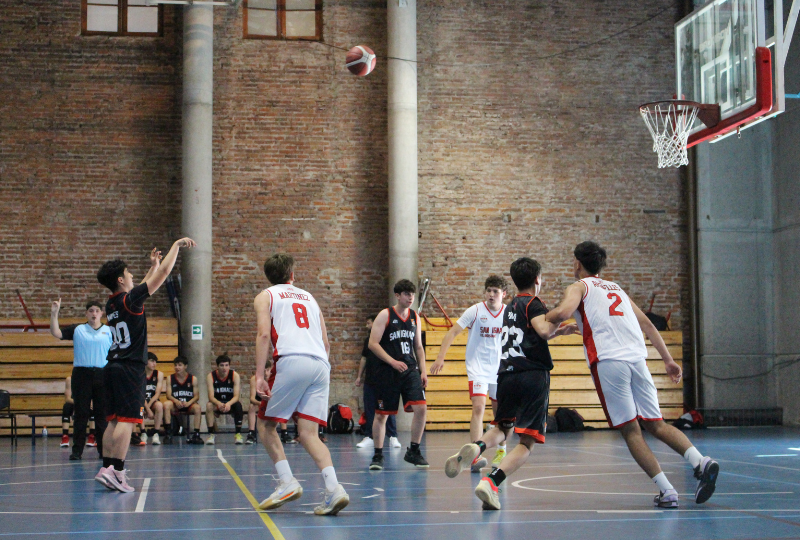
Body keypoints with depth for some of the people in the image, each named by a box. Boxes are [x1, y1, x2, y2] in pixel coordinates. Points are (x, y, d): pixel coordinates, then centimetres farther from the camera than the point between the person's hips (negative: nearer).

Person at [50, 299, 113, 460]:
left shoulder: (109, 332, 9)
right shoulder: (77, 330, 9)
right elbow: (56, 333, 1)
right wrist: (54, 314, -9)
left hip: (103, 375, 0)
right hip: (81, 374, 0)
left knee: (103, 413, 1)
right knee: (81, 413, 1)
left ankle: (104, 449, 7)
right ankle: (77, 450, 4)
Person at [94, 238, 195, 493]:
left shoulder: (112, 304, 12)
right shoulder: (129, 299, -10)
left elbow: (139, 289, 33)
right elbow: (163, 274, -7)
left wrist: (152, 266, 40)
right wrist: (177, 245, 3)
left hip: (112, 367, 8)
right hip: (130, 367, -8)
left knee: (113, 420, 9)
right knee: (127, 420, -10)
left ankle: (106, 467, 8)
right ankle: (116, 471, -17)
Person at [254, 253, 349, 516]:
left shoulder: (265, 296, 16)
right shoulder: (309, 297, 30)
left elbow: (264, 334, -1)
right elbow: (325, 342, 23)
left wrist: (259, 375, -6)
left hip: (292, 361, -5)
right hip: (321, 365, 5)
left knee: (266, 424, 10)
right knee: (308, 433, 3)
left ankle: (287, 482, -4)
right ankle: (333, 488, -16)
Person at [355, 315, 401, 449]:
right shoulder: (368, 340, 14)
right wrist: (359, 376, 17)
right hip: (369, 380, 6)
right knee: (369, 410, 6)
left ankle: (393, 437, 2)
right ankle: (368, 437, 10)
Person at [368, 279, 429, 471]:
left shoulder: (415, 317, 12)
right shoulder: (385, 315, -4)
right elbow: (373, 343, -9)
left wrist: (423, 371, 9)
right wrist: (393, 362, -17)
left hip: (410, 369, 4)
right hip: (387, 371, -4)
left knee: (421, 408, -11)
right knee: (381, 414, 1)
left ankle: (413, 451, 5)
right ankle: (378, 455, 15)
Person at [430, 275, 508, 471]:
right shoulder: (475, 311, -11)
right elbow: (452, 332, -11)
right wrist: (440, 357, -19)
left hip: (500, 369, 4)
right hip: (477, 368, -4)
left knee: (500, 411, 12)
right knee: (478, 407, -19)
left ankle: (501, 450, 34)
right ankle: (476, 456, -23)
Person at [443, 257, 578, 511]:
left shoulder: (511, 307, 23)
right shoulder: (533, 303, 0)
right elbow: (543, 330, -20)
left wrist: (559, 331, 37)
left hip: (506, 374, 6)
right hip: (533, 375, -6)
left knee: (502, 427, 25)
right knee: (527, 442, -2)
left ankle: (476, 448, -10)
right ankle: (491, 482, -24)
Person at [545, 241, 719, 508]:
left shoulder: (578, 287, 12)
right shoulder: (616, 288, 29)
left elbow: (563, 312, -10)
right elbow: (646, 324, 26)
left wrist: (541, 318, 10)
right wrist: (668, 359, 26)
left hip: (608, 362, -5)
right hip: (637, 358, 5)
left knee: (630, 431, -2)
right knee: (656, 424, 9)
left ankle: (666, 491, -10)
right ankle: (701, 462, -13)